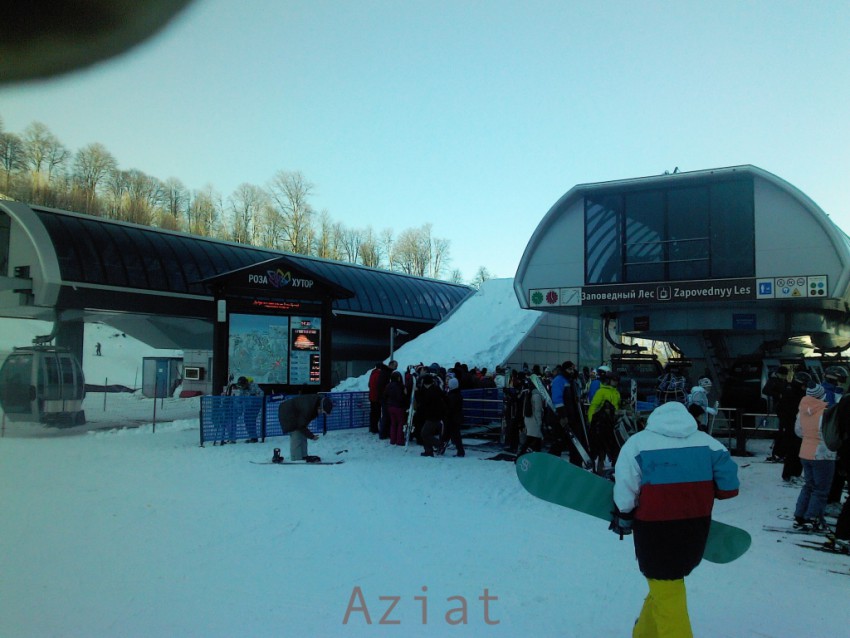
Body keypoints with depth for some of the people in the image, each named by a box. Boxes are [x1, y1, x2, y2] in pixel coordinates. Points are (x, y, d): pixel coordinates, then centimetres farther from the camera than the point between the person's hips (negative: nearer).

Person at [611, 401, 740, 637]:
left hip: (654, 530, -4)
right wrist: (702, 491, 16)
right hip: (696, 529, 4)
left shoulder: (637, 443, -6)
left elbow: (625, 492, -10)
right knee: (667, 583, 22)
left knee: (666, 592, 7)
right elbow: (729, 485, -1)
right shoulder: (707, 442, 4)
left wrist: (623, 519, 5)